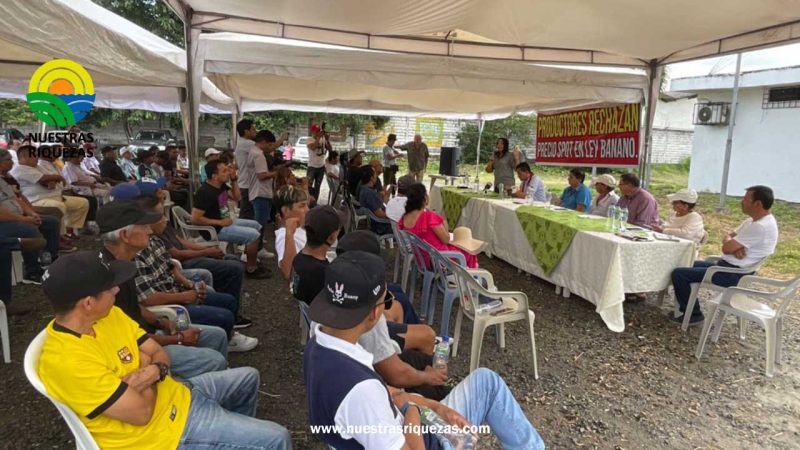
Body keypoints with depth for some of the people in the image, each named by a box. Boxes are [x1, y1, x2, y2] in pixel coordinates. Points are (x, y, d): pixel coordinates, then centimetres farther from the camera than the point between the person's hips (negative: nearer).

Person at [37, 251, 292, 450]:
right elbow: (141, 412, -28)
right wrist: (145, 369, -10)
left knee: (248, 378, 24)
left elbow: (160, 354, 5)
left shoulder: (108, 314, -4)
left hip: (173, 395, 8)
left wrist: (155, 371, -19)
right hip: (161, 427, -8)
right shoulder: (68, 362, -31)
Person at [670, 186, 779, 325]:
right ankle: (685, 307, 19)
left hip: (734, 274, -11)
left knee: (679, 273, -16)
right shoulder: (755, 220, 10)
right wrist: (734, 245, -12)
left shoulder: (760, 227, -24)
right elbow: (728, 237, 12)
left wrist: (729, 240, 1)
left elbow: (726, 248, -23)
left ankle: (693, 314, 0)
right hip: (729, 266, 11)